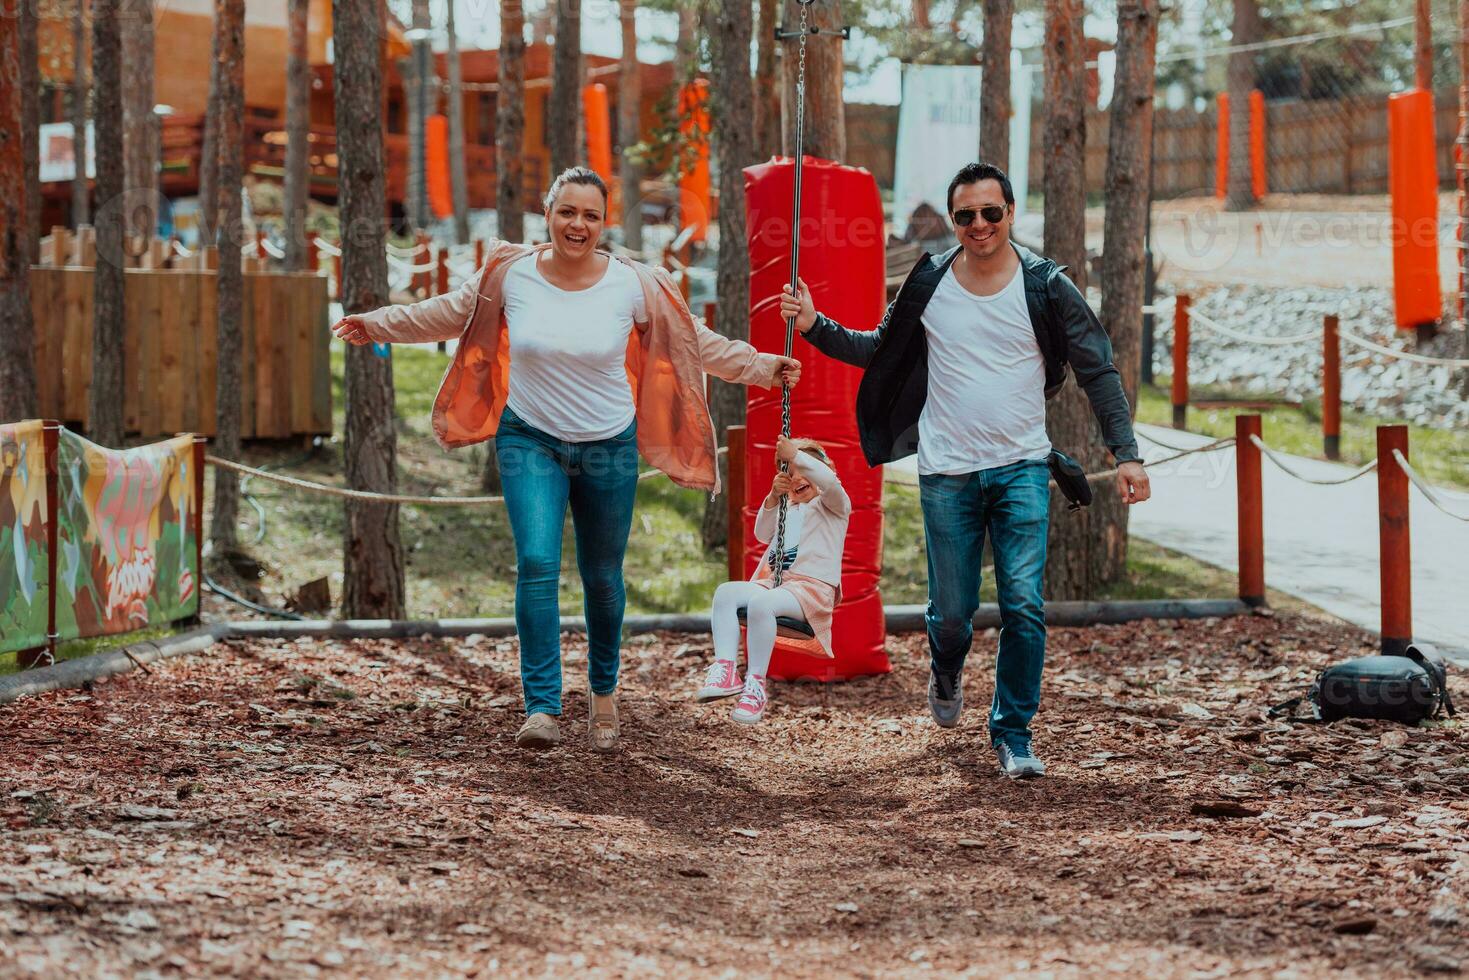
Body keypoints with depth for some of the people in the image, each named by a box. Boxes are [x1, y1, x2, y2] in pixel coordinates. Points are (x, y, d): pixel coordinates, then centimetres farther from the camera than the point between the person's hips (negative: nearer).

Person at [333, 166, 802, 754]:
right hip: (531, 440, -1)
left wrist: (762, 369, 0)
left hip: (609, 443, 1)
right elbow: (450, 314, 10)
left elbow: (696, 343, 3)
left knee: (602, 577, 10)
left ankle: (603, 693, 34)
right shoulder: (510, 276, -8)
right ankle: (542, 707, -21)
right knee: (537, 563, -19)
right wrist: (377, 326, 15)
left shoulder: (632, 286, -10)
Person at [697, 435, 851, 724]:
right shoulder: (788, 508, 33)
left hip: (813, 587, -8)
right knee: (725, 592, -20)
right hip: (775, 581, 8)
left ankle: (756, 684, -36)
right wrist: (773, 498, 5)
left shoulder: (833, 504, 9)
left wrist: (795, 455, -14)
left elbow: (828, 480, -15)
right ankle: (725, 669, -33)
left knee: (760, 602, -37)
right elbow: (763, 534, 19)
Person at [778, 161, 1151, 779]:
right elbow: (876, 351, 13)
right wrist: (815, 327, -1)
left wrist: (1126, 454, -7)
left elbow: (1097, 372, 0)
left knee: (1024, 606, -11)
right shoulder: (929, 285, 0)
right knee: (951, 613, 4)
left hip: (1021, 469, -1)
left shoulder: (1046, 287, -4)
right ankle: (947, 672, 39)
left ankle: (1013, 734, 3)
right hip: (947, 473, 1)